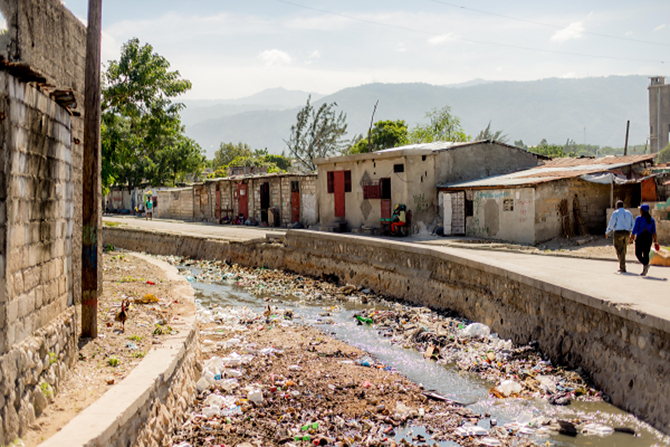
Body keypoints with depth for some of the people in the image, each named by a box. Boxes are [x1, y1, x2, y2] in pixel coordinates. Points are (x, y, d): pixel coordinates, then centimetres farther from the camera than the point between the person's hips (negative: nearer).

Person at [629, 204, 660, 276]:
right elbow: (654, 231, 4)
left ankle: (645, 264, -22)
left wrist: (631, 238, -2)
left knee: (638, 253, 4)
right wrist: (655, 241, 6)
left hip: (640, 237, -5)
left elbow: (634, 230, -10)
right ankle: (644, 272, 8)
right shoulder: (652, 219, 7)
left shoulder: (639, 218, -8)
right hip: (649, 238, 5)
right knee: (646, 254, 9)